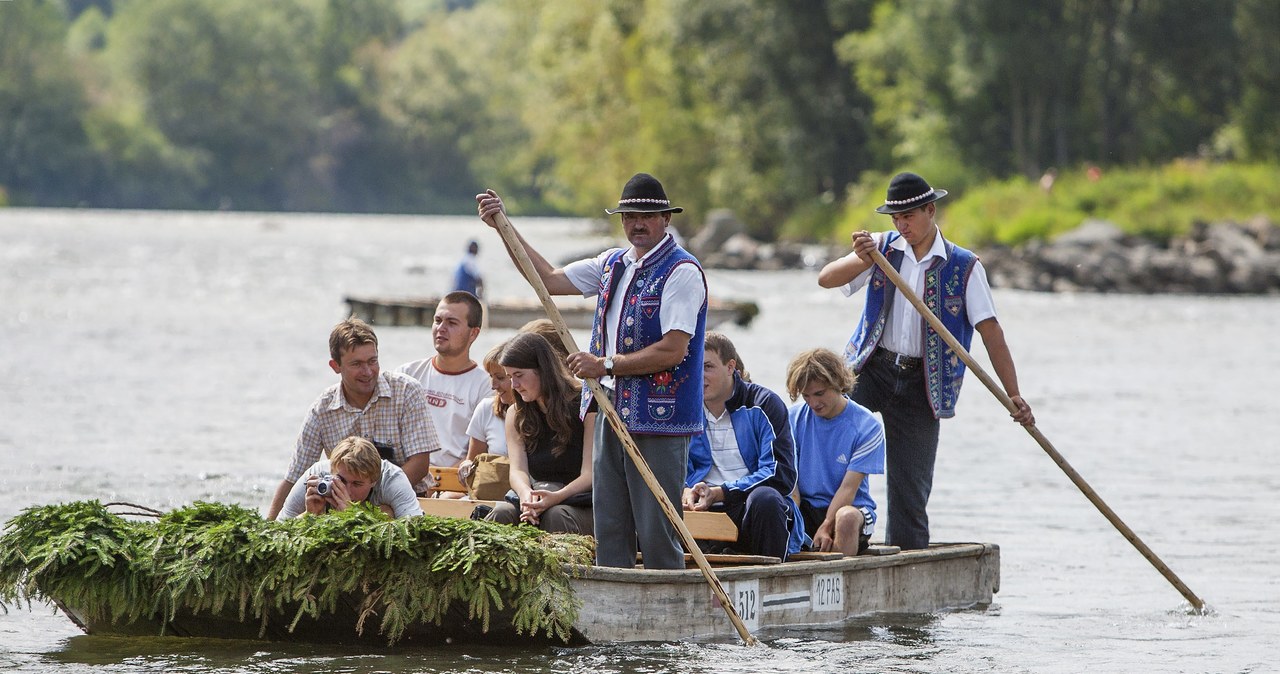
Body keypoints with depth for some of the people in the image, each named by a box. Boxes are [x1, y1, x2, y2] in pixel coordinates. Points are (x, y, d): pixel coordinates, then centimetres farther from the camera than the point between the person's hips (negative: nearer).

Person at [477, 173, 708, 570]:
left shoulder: (682, 272, -9)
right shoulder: (612, 265, 15)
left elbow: (673, 350, -17)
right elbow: (550, 280, 21)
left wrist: (606, 365, -14)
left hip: (658, 420, -8)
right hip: (612, 416, 8)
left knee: (657, 535, -6)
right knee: (609, 532, 8)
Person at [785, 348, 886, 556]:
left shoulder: (867, 426, -7)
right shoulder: (794, 418, 3)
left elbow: (848, 487, -11)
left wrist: (825, 527, -23)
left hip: (850, 506, -2)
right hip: (805, 508, 2)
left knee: (846, 517, -39)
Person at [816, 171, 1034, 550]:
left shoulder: (964, 267, 0)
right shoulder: (882, 249, 6)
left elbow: (991, 332, -4)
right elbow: (826, 279, -4)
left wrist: (1013, 395, -11)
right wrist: (863, 260, -25)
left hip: (921, 383, -1)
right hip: (872, 368, 1)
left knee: (911, 485, 0)